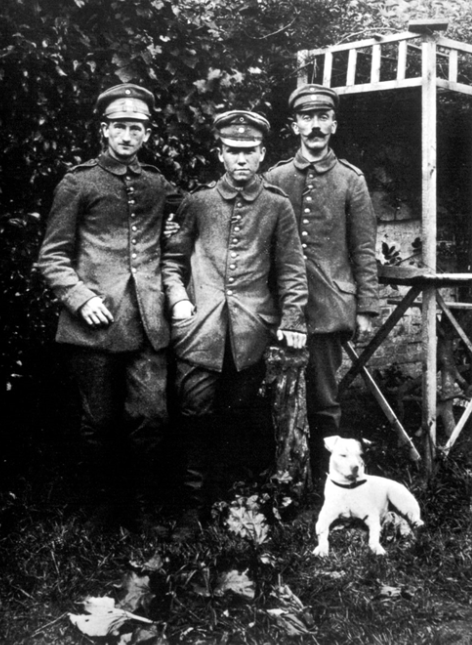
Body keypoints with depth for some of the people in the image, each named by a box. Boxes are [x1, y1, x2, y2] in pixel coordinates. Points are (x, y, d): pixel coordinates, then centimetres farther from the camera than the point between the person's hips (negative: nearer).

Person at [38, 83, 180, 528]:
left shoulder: (159, 186, 12)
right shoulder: (78, 183, 2)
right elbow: (51, 257, 1)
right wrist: (81, 298, -13)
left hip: (148, 324, 2)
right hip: (95, 324, -2)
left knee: (152, 415, -3)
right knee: (101, 421, 7)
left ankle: (139, 502, 21)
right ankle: (106, 507, 29)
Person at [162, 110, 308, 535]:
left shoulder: (277, 206, 5)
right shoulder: (198, 203, 7)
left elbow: (291, 269, 6)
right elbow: (173, 258, 14)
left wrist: (292, 320, 0)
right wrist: (178, 299, 0)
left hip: (251, 329, 0)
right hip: (201, 328, 0)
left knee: (239, 416, 7)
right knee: (198, 416, -1)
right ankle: (196, 506, 12)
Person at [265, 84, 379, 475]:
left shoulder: (350, 179, 5)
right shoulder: (275, 178, 8)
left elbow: (364, 250, 5)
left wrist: (366, 308, 0)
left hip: (329, 307, -1)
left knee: (324, 404, 5)